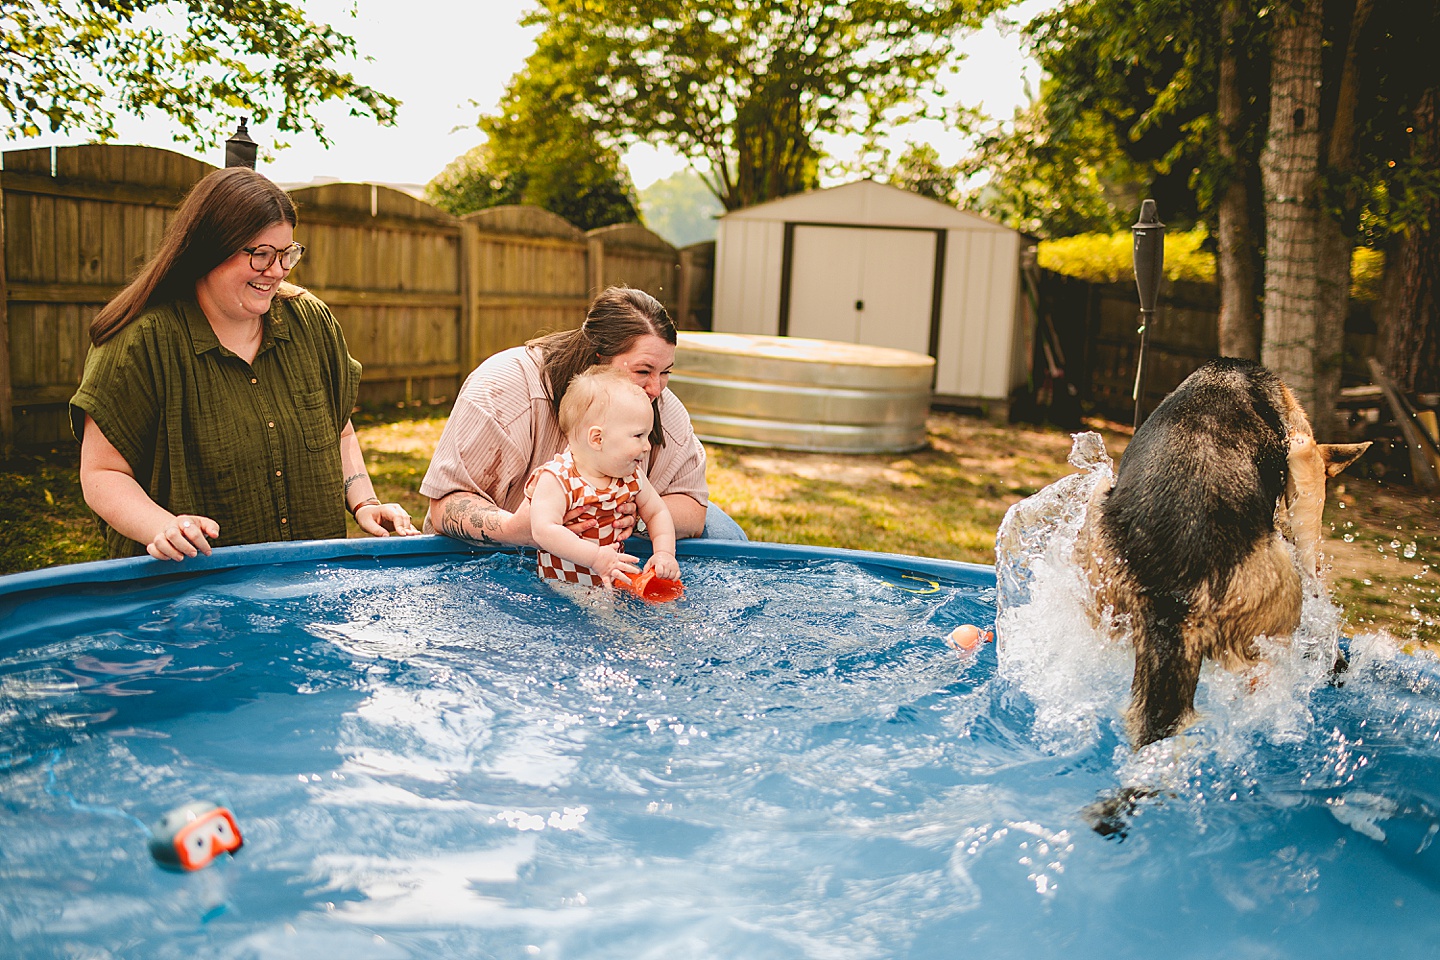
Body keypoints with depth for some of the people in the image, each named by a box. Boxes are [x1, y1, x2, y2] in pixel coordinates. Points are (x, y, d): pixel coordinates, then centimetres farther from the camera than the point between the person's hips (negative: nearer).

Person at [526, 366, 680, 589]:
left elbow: (657, 512, 16)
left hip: (617, 580, 5)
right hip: (563, 586, -5)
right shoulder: (556, 479, -17)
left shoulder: (631, 476, 4)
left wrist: (664, 553, -2)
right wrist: (596, 557, -32)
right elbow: (544, 530, -27)